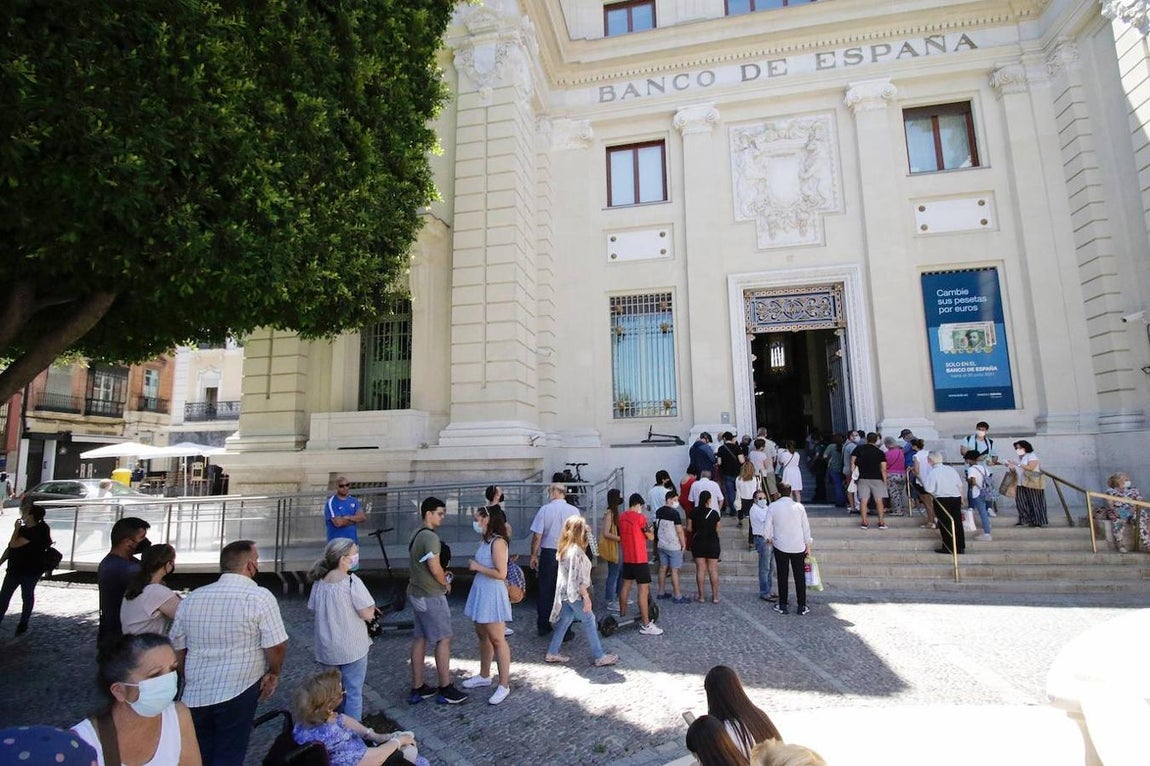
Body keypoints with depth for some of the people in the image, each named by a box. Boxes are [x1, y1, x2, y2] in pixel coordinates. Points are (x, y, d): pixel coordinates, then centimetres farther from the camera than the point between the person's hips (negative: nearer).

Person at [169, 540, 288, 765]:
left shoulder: (190, 599, 1)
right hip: (237, 693, -5)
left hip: (195, 695, 5)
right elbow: (276, 646, -17)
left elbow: (177, 648, 10)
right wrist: (274, 674, 3)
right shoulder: (260, 597, -16)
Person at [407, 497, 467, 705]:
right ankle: (445, 689, 10)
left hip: (415, 592, 9)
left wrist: (441, 575, 9)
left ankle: (417, 688, 23)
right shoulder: (430, 537, -22)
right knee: (444, 639, 2)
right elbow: (435, 569, -23)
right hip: (431, 596, -9)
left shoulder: (416, 534, 9)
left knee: (419, 639, 15)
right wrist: (446, 584, -5)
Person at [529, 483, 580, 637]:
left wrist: (534, 555, 4)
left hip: (548, 554, -1)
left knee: (545, 591, 12)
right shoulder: (574, 510, -4)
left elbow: (537, 536, -8)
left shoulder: (544, 509, -9)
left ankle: (543, 627, 22)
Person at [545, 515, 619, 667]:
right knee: (589, 621, 2)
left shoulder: (564, 548, 6)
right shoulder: (576, 550, -23)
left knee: (565, 620, 18)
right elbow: (578, 578, -24)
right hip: (575, 593, -9)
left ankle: (552, 653, 24)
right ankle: (599, 657, 10)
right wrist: (586, 597, -18)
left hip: (565, 592, 9)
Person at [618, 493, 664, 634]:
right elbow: (651, 537, -9)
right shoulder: (640, 517, -16)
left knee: (626, 586, 18)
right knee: (644, 589, -5)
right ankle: (646, 625, -4)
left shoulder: (622, 517, 6)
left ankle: (622, 616, 30)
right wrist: (649, 529, 11)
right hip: (639, 559, -8)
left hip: (626, 558, 8)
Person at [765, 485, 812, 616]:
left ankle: (783, 606, 14)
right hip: (798, 547, 1)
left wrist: (769, 539, 15)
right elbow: (806, 527, 0)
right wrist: (808, 546, 10)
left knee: (782, 576, 8)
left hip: (780, 547, -1)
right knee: (800, 577, 10)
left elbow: (768, 526, -5)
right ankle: (801, 607, 16)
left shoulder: (773, 506, -7)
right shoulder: (799, 506, -4)